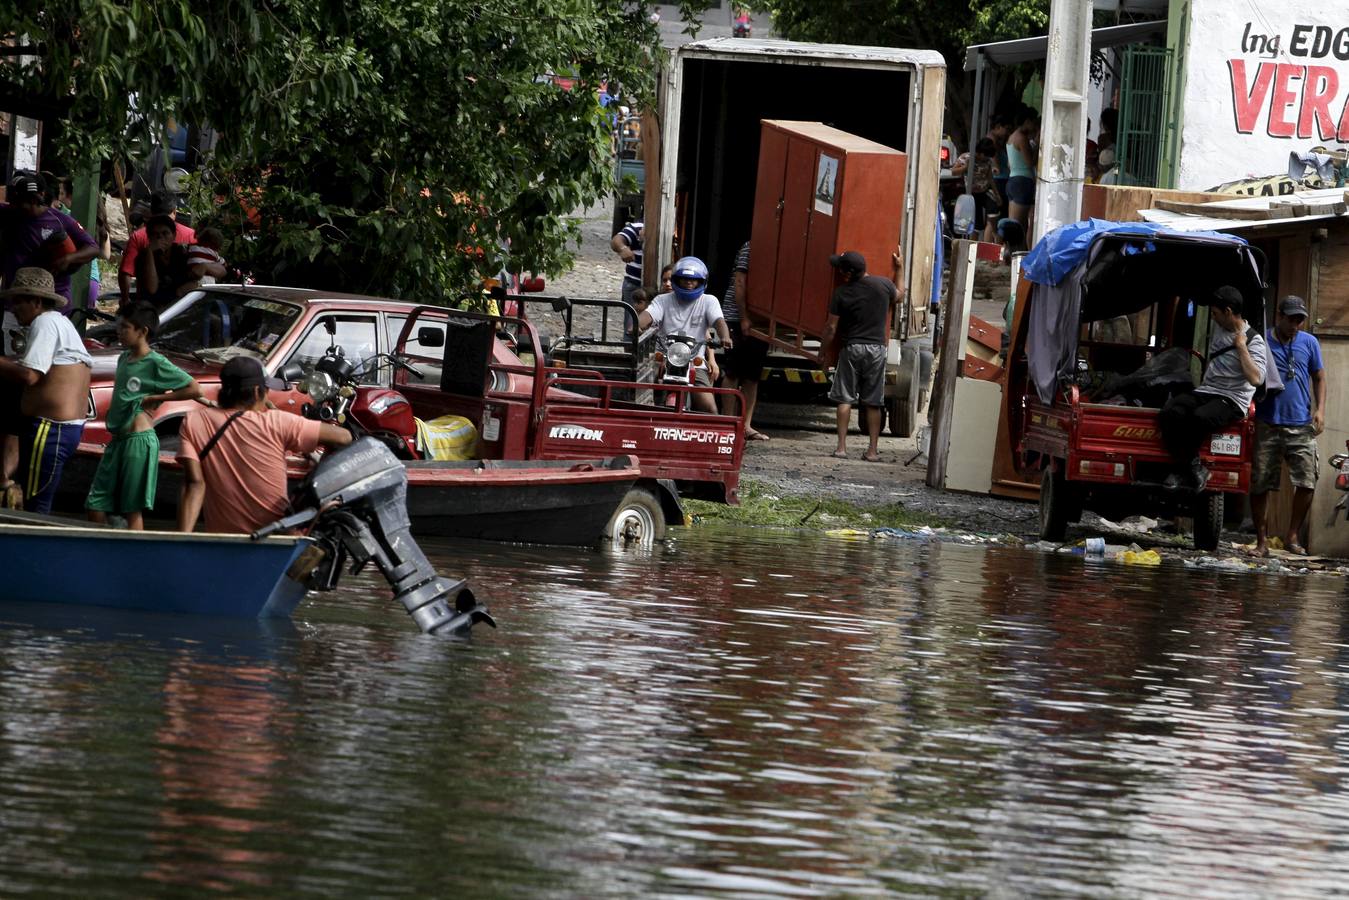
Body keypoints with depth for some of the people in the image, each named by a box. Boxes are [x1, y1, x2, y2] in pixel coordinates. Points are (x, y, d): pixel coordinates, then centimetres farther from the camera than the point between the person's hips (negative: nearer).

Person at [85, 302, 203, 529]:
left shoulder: (155, 363, -8)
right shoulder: (124, 359, 15)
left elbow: (194, 390, -11)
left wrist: (156, 398, -10)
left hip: (139, 439, -8)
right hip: (117, 439, 8)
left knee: (133, 510, -6)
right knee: (96, 505, 5)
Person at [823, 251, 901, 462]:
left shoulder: (841, 293, -9)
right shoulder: (883, 284, -3)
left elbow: (831, 327, -5)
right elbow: (898, 296, 20)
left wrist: (823, 347, 10)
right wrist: (899, 270, 31)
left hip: (851, 348, -2)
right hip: (877, 348, 2)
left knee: (845, 399, 5)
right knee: (873, 403, 7)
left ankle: (841, 447, -1)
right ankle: (873, 450, 7)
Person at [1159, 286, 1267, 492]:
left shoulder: (1253, 341, -5)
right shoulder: (1219, 330, 16)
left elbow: (1256, 379, -20)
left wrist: (1241, 347, -14)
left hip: (1232, 400, -7)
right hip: (1205, 392, 7)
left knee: (1198, 418, -39)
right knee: (1169, 413, -25)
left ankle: (1185, 466, -20)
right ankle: (1192, 467, -19)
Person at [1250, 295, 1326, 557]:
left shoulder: (1309, 343, 9)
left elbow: (1319, 377, 17)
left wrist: (1320, 409, 4)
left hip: (1301, 426, 2)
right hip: (1267, 426, -2)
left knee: (1307, 483, -7)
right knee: (1260, 485, -1)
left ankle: (1292, 536, 10)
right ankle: (1262, 540, 8)